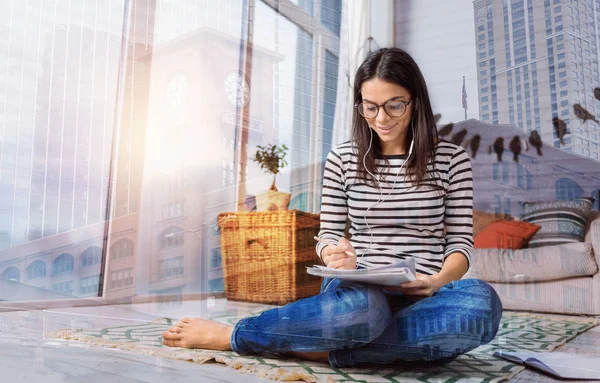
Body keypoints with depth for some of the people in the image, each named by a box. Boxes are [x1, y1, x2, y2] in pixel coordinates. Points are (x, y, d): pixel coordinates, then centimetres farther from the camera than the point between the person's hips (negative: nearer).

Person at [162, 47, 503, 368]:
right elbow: (328, 234, 8)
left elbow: (461, 241, 2)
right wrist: (334, 255, -17)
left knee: (482, 302, -35)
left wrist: (439, 281, -19)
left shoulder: (451, 158, 4)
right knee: (362, 306, -41)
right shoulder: (343, 159, 6)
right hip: (357, 290, -2)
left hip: (419, 298, 2)